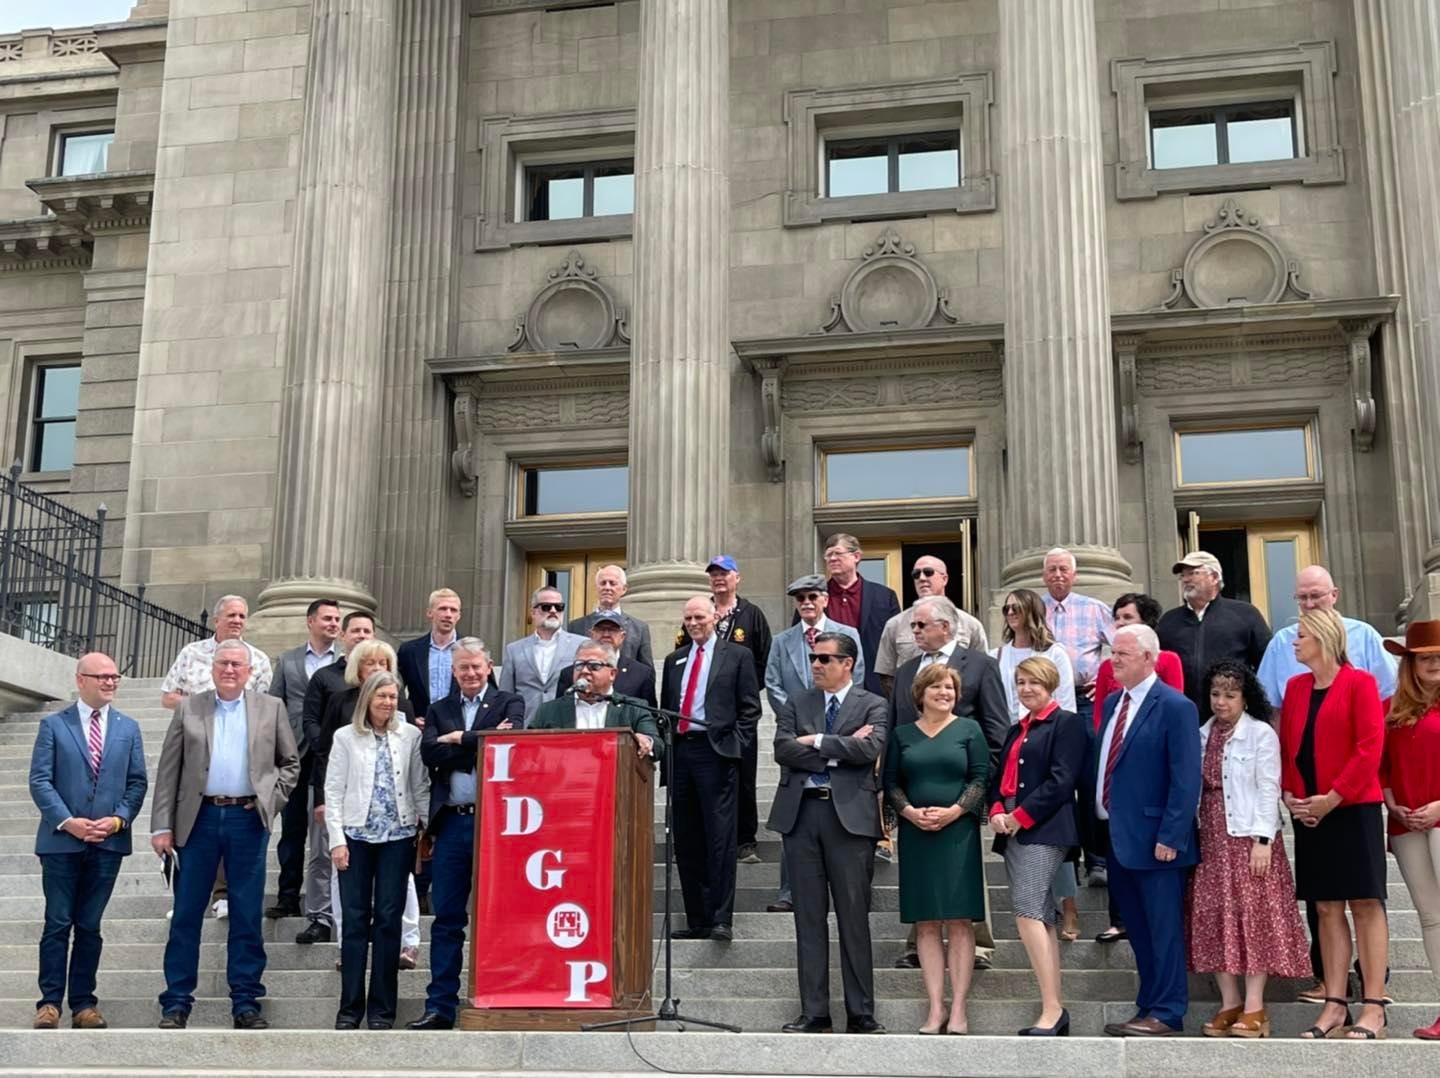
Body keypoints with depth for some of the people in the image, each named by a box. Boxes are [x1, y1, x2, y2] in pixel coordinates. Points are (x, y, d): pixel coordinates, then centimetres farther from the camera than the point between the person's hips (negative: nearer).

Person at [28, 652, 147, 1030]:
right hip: (61, 841, -2)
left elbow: (137, 782, 7)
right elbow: (40, 781, -3)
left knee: (89, 926, 7)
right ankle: (50, 1002, 6)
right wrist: (67, 821, -14)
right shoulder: (53, 725, 3)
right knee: (58, 924, 0)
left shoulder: (128, 728, 11)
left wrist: (119, 819, -8)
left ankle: (83, 1003, 11)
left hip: (108, 842, 2)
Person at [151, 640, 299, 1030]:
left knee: (247, 917, 4)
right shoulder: (188, 709, 7)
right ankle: (176, 1003, 11)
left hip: (249, 820, 0)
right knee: (186, 914, 3)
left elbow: (290, 762, 13)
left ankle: (246, 1003, 11)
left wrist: (272, 799, -1)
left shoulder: (271, 708, 8)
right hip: (199, 819, 0)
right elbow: (168, 771, 4)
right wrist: (162, 826, -2)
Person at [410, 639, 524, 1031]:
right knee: (447, 918, 5)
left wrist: (460, 739, -6)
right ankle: (440, 1007, 9)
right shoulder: (439, 711, 15)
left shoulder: (509, 704, 7)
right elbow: (429, 753, -3)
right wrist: (482, 743, -10)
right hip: (452, 823, 3)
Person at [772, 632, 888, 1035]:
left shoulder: (873, 707, 6)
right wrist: (838, 749, -8)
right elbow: (783, 749, -2)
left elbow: (869, 748, -13)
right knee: (809, 917, 5)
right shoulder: (796, 704, 14)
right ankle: (814, 1013, 11)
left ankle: (861, 1014, 8)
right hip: (800, 813, 3)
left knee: (854, 917, 0)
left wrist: (816, 741, -8)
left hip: (849, 816, -3)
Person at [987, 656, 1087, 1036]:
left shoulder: (1067, 723, -2)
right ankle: (1056, 1014, 9)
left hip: (1043, 830, -8)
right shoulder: (1017, 731, 23)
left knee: (1027, 912, -19)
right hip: (1013, 831, 8)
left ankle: (1052, 1009, -18)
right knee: (1042, 920, 7)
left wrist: (1022, 815, -14)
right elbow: (1000, 778, 20)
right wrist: (997, 812, 0)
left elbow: (1062, 780, -12)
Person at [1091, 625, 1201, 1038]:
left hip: (1154, 840, -8)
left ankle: (1167, 1015, 7)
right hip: (1117, 837, 8)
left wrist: (1170, 836, -18)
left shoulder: (1174, 706, -11)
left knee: (1163, 929, 0)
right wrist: (1095, 819, 11)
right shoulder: (1112, 703, 13)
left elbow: (1186, 779, -15)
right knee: (1137, 930, 15)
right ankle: (1148, 1008, 23)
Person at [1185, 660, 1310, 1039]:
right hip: (1212, 840, 5)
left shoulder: (1261, 734, -3)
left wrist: (1262, 840, -14)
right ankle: (1229, 1004, 11)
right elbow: (1197, 788, 13)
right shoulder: (1203, 736, 12)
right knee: (1214, 918, 4)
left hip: (1250, 838, -5)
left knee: (1253, 916, -5)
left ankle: (1254, 1008, -2)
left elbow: (1268, 790, -7)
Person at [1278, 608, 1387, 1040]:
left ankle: (1373, 1007, -1)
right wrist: (1290, 794, -2)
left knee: (1365, 904, -3)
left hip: (1353, 807, -5)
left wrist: (1333, 797, -15)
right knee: (1327, 907, 6)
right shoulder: (1295, 687, 12)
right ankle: (1334, 1004, 9)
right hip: (1309, 811, 5)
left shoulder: (1359, 683, -5)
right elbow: (1287, 746, 13)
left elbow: (1370, 748, -12)